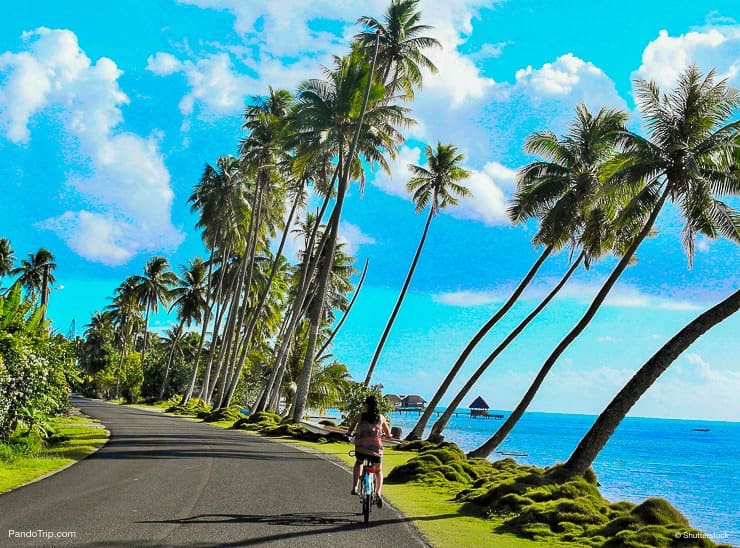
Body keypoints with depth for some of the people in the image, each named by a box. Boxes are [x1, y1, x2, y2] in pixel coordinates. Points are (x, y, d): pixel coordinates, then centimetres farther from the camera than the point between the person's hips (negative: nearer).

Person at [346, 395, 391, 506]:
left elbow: (350, 431, 8)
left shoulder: (360, 416, 3)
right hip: (376, 449, 1)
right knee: (378, 471, 25)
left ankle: (354, 488, 20)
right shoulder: (381, 417, 8)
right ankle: (378, 493, 4)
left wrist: (349, 433, 31)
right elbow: (388, 434, 19)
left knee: (358, 463, 33)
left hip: (361, 448, -1)